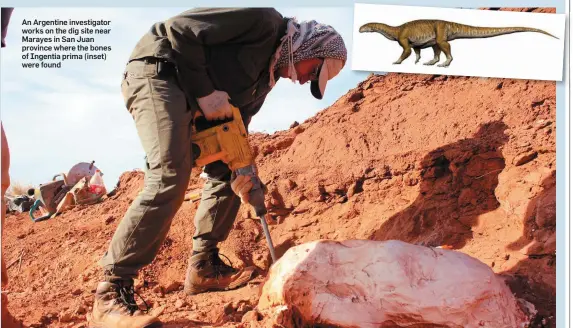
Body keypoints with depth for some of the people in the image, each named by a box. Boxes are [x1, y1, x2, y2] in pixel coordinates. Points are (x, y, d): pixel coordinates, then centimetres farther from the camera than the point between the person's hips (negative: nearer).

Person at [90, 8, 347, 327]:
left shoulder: (267, 76, 17)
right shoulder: (265, 21, -12)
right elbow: (180, 28, -18)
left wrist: (239, 169, -1)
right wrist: (205, 91, -17)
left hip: (188, 97, 11)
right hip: (158, 73, -11)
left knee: (227, 173, 10)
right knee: (170, 177, -25)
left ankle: (204, 267, 16)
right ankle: (112, 295, -23)